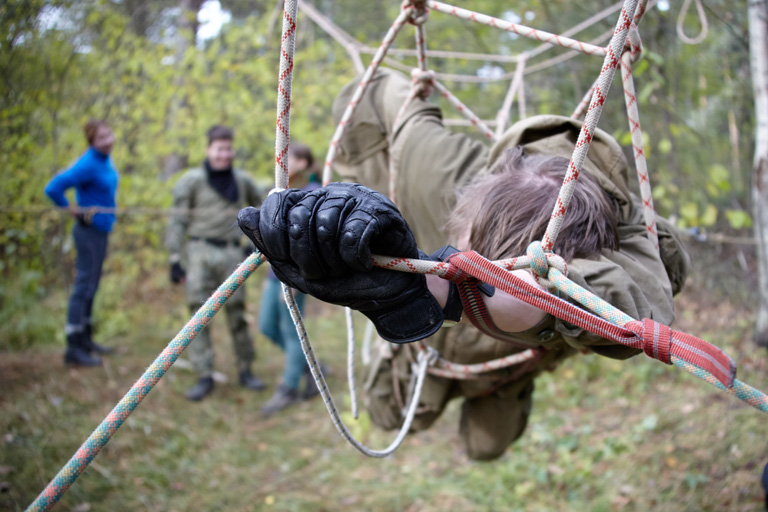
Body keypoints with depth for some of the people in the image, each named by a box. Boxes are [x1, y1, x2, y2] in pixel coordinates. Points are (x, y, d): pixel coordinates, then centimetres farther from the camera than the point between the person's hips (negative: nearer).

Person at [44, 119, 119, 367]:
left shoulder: (105, 158, 7)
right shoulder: (88, 164, -21)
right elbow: (53, 188, -27)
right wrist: (74, 210, -15)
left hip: (101, 230, 9)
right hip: (90, 232, -9)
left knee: (91, 287, 16)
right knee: (84, 287, -6)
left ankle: (85, 339, 28)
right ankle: (73, 349, -1)